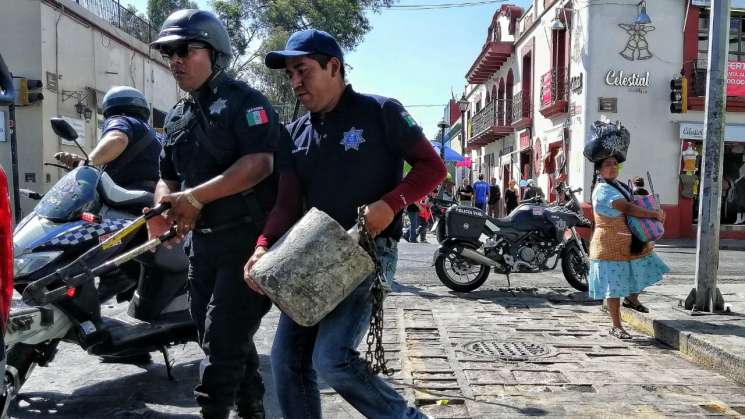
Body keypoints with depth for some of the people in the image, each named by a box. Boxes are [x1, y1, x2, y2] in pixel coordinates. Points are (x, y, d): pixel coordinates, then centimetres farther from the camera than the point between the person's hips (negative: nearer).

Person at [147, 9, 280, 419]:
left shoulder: (244, 101, -8)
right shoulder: (176, 117, 17)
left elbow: (259, 163, -22)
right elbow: (168, 178, 20)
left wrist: (196, 197, -22)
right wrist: (163, 211, -2)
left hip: (248, 239, -8)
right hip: (203, 242, 8)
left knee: (222, 339, -6)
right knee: (225, 337, 16)